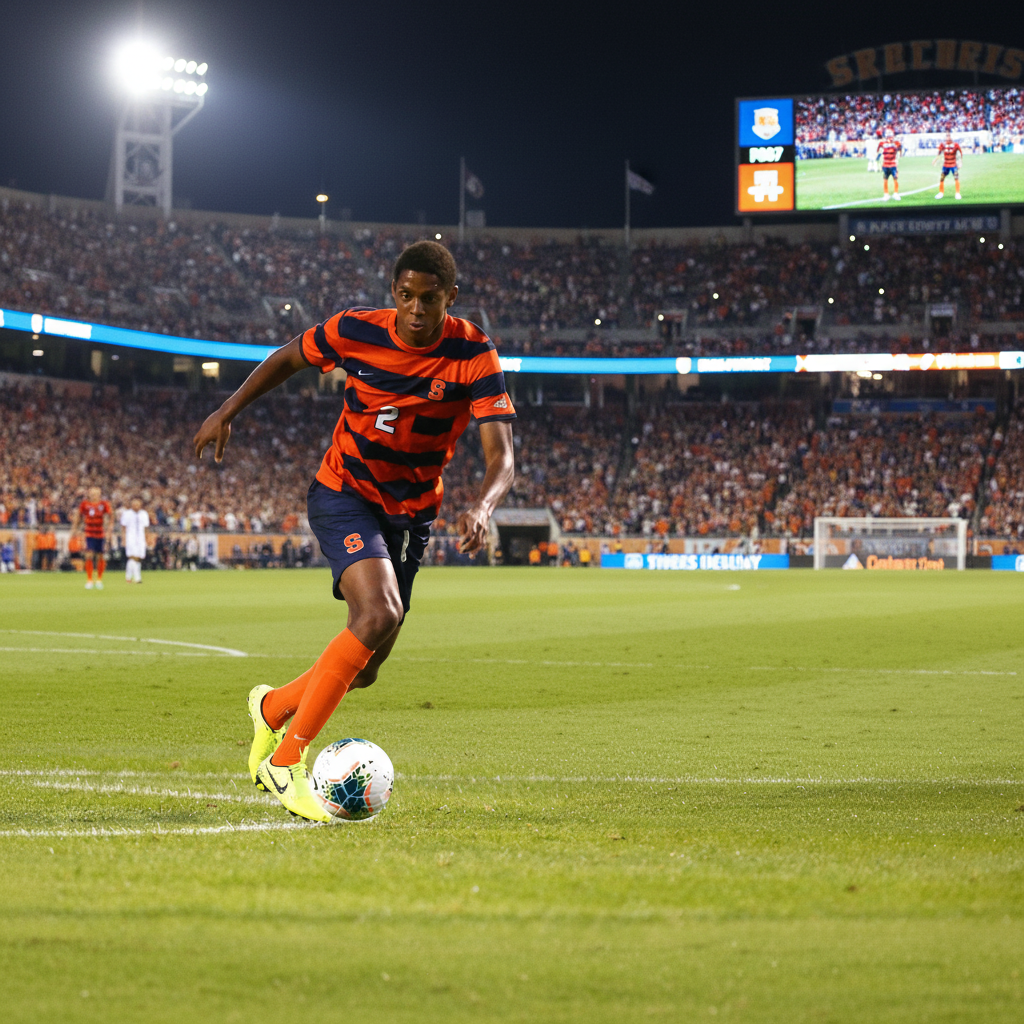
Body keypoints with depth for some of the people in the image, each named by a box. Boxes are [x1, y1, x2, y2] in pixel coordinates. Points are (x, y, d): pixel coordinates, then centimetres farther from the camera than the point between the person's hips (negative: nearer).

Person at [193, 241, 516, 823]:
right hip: (344, 494, -3)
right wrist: (228, 412, 4)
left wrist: (483, 508, -44)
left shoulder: (473, 356, -17)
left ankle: (273, 708, 39)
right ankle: (286, 760, -22)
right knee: (380, 613, -30)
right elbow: (289, 358, 7)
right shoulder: (356, 331, -15)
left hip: (412, 512, 3)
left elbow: (502, 457, -25)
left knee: (363, 671, 6)